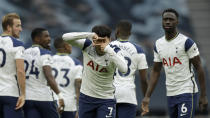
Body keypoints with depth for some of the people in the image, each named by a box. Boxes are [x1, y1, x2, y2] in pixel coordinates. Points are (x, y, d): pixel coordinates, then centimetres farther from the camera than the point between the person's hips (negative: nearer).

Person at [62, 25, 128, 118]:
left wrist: (109, 50, -36)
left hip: (106, 100, -2)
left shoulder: (113, 50, -14)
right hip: (86, 97, 2)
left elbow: (124, 69, -32)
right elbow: (65, 37, -21)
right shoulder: (88, 45, -10)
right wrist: (89, 35, -33)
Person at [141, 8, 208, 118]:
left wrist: (203, 95, -11)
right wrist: (147, 96, 7)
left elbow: (199, 68, -7)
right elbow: (155, 71, 15)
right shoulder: (158, 44, 9)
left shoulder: (186, 42, -9)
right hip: (170, 94, 7)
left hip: (187, 92, -7)